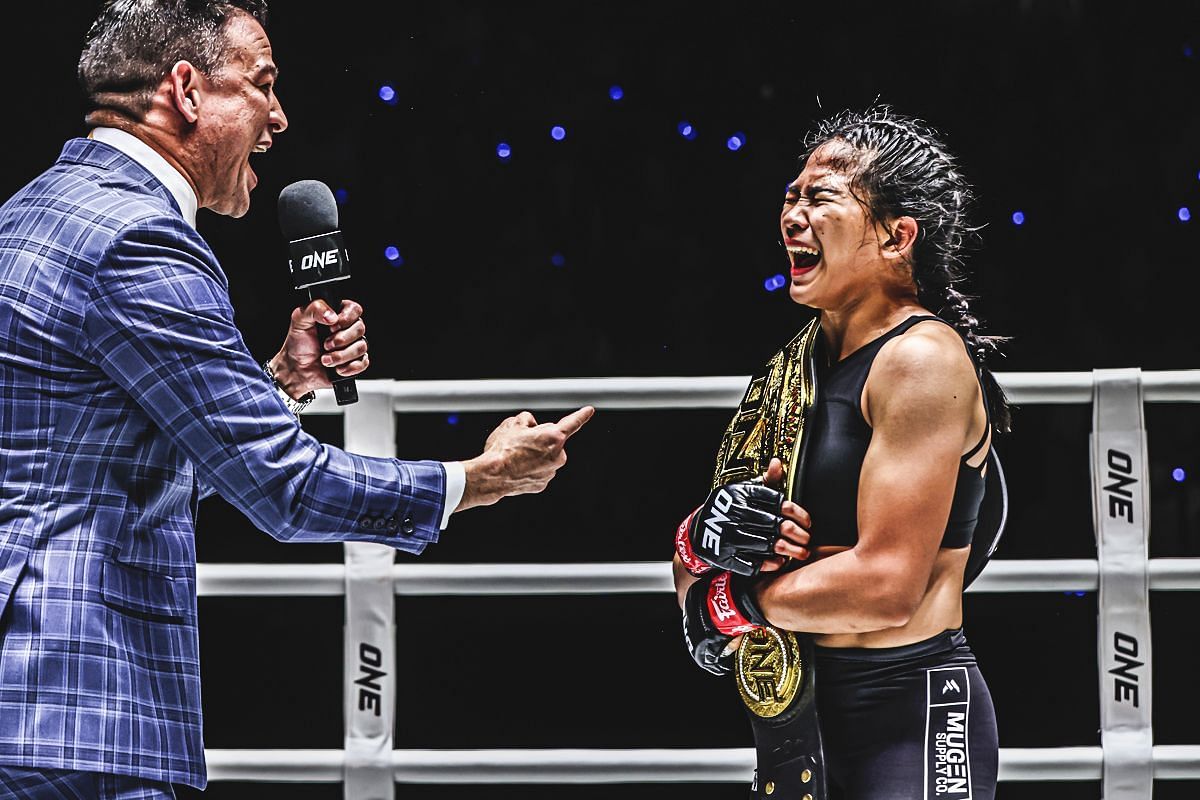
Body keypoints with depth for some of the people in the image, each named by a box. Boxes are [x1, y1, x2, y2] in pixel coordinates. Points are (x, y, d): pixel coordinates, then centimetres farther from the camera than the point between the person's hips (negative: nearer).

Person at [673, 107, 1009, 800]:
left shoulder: (922, 359, -13)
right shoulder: (799, 366, 12)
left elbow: (885, 587, -22)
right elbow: (699, 584, 13)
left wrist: (737, 601, -8)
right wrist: (704, 539, -11)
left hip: (914, 720, -8)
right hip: (806, 714, 8)